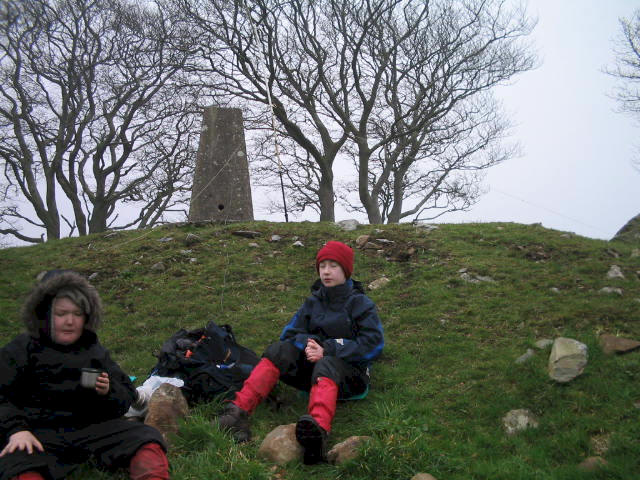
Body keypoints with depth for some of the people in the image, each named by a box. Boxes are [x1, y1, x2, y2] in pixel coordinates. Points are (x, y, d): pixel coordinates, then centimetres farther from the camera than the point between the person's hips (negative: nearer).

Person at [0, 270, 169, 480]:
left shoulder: (94, 350, 18)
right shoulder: (21, 350, 9)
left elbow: (127, 396, 17)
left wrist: (108, 391, -7)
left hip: (92, 427, 4)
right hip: (40, 434, -3)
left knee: (147, 438, -18)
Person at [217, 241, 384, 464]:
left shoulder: (360, 304, 0)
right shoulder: (313, 302, 14)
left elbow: (374, 344, -12)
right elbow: (290, 334, 12)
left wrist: (328, 350, -19)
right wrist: (306, 344, -13)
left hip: (349, 372, -5)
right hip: (312, 368, 5)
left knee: (326, 365, -40)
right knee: (279, 350, -22)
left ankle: (319, 430, -74)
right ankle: (238, 411, -40)